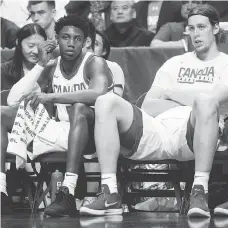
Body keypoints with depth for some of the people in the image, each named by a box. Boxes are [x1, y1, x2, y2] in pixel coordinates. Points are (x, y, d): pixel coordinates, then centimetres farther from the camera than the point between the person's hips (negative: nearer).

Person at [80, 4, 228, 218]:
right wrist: (190, 101, 5)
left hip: (192, 135, -4)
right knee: (106, 101, -18)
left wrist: (172, 92, 8)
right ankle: (110, 195, -29)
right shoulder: (175, 63, 29)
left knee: (205, 101, -36)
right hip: (156, 133, 4)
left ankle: (199, 192, -38)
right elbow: (147, 106, 18)